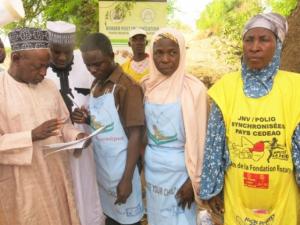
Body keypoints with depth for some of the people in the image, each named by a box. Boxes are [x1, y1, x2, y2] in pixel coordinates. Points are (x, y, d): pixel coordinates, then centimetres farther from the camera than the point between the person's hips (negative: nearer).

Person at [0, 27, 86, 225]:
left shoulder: (49, 86, 6)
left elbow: (63, 123, 12)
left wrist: (76, 135, -8)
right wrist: (32, 136, -23)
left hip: (57, 175, 5)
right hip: (22, 184, -4)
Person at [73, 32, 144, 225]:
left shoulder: (127, 87, -17)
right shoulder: (96, 83, 6)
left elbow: (135, 135, -18)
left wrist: (127, 178, -18)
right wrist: (86, 119, -7)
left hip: (120, 165, -7)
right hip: (100, 164, 7)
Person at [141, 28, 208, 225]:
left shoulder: (194, 88, -14)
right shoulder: (146, 86, -1)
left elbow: (199, 137, -11)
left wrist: (194, 179, -10)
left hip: (180, 170, -4)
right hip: (152, 168, 4)